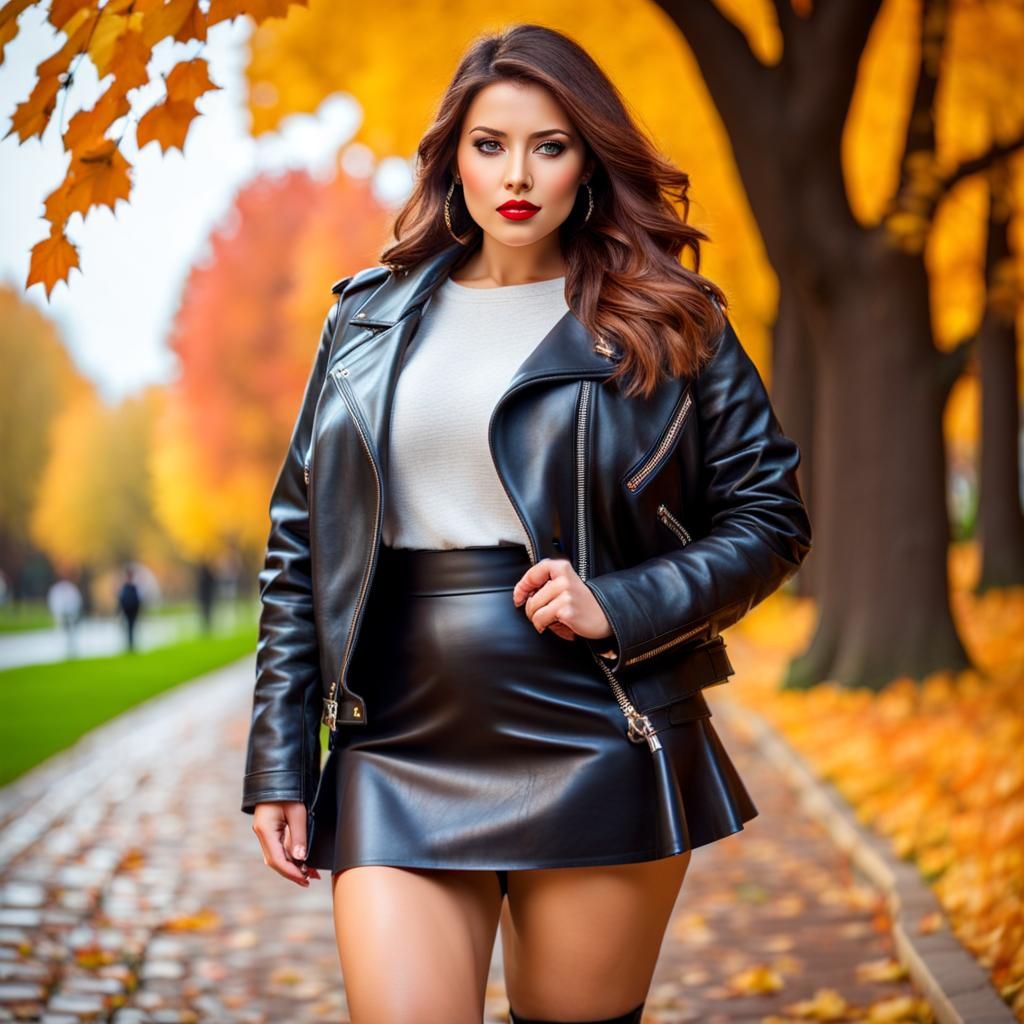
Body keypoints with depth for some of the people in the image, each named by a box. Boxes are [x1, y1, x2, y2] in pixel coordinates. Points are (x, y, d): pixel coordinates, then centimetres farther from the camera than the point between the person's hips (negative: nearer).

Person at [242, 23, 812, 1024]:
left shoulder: (663, 323, 3)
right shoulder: (369, 318, 10)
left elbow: (770, 517, 4)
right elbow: (299, 544, 11)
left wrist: (617, 605, -12)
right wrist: (278, 761, 6)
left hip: (597, 751, -1)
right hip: (400, 760, 2)